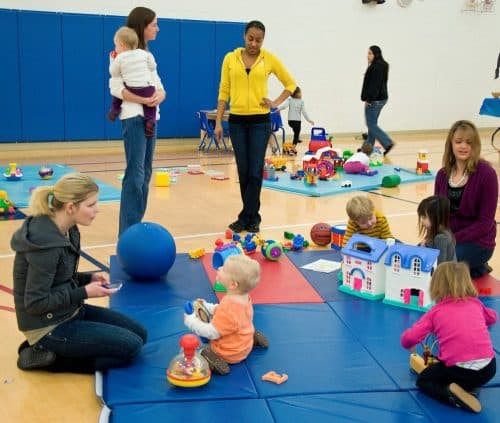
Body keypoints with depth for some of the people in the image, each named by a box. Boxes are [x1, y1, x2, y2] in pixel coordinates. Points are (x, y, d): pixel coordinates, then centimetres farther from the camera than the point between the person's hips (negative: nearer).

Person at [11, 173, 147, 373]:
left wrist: (89, 278, -2)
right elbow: (35, 303, -24)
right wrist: (84, 293, -20)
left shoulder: (67, 231, 1)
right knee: (131, 346, -11)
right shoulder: (46, 244, -27)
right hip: (48, 328, -9)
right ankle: (48, 356, -3)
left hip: (69, 312, 9)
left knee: (139, 334, 10)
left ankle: (51, 351, 9)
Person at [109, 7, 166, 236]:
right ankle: (128, 232, -10)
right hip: (134, 118, -9)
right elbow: (115, 88, -17)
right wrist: (143, 99, -24)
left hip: (150, 118, 9)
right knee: (135, 174, -12)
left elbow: (160, 86, 13)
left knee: (145, 173, 10)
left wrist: (160, 95, -9)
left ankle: (136, 226, 17)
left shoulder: (146, 54, 18)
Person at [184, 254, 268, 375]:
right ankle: (254, 339, 20)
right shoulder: (244, 297, -8)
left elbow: (212, 333, -29)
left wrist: (191, 321, -19)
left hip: (230, 354, -8)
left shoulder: (228, 309, -36)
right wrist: (207, 307, 3)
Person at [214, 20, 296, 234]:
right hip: (237, 121, 2)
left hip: (260, 121, -2)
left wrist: (276, 103, -3)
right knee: (243, 172, 6)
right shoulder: (230, 58, 3)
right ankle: (252, 217, 18)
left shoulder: (270, 59, 0)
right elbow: (224, 91, 5)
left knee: (255, 172, -4)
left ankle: (247, 218, 4)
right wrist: (218, 122, 0)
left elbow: (290, 83, 11)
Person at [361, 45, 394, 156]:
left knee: (371, 124, -5)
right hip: (381, 98, 10)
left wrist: (369, 99, -22)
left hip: (374, 100, -10)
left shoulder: (376, 67, -18)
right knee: (372, 123, 15)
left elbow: (374, 85, -23)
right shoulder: (382, 66, 14)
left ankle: (388, 143, -9)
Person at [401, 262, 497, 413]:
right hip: (488, 368, 5)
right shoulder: (476, 303, 12)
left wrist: (409, 345, 21)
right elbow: (492, 317, 35)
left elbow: (408, 339, -3)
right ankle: (467, 386, 8)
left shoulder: (435, 312, 2)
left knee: (423, 380, 21)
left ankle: (450, 393, -7)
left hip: (460, 370, -4)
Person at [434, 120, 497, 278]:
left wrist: (453, 239, -23)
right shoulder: (443, 174, 3)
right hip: (446, 237, 6)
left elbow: (485, 222, -15)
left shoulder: (487, 174, -13)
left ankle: (476, 269, 2)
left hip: (476, 241, -6)